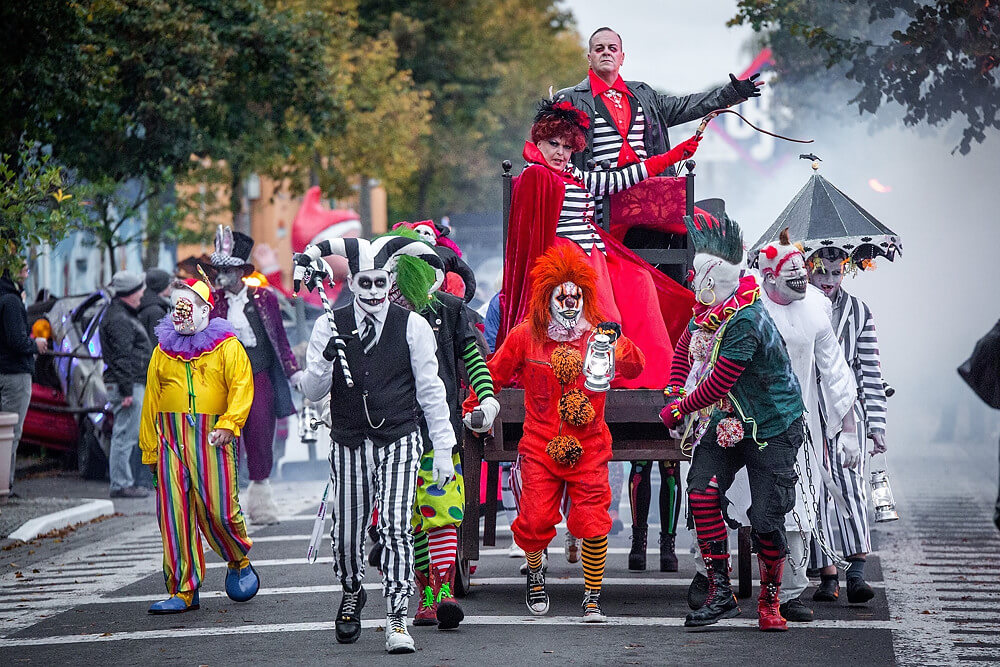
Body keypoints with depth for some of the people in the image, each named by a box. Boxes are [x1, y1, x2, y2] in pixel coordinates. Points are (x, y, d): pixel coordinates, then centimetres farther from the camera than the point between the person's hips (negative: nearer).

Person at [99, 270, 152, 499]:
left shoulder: (125, 315, 20)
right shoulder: (118, 319, -15)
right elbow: (122, 358, -20)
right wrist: (127, 390, -23)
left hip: (135, 385, 11)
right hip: (128, 385, -11)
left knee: (126, 435, 13)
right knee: (125, 435, -8)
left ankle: (123, 482, 18)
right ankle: (121, 484, -7)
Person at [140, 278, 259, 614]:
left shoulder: (227, 346, 5)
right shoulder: (163, 350, 17)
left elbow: (242, 387, -5)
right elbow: (151, 400, 17)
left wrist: (228, 424, -20)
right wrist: (149, 451, 13)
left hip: (211, 438, -3)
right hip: (171, 437, 3)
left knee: (219, 509, -8)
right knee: (174, 514, -2)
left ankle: (238, 560, 23)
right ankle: (183, 591, 2)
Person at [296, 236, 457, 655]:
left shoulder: (413, 325, 1)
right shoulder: (330, 326, 3)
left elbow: (430, 389, 6)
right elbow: (311, 394, 2)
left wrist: (443, 448, 3)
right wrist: (325, 361, -18)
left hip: (399, 441, -2)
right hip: (349, 443, 2)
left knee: (396, 526, -16)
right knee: (346, 534, 5)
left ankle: (396, 621, -14)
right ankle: (352, 593, 36)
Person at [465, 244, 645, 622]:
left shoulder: (598, 334, 2)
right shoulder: (525, 337, 3)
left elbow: (634, 368, -12)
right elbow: (495, 374, 15)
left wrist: (618, 343, -31)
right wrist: (472, 409, 14)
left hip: (588, 446, 0)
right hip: (540, 445, 0)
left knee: (593, 520, -10)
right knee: (536, 520, -7)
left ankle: (593, 596, 6)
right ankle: (535, 573, 25)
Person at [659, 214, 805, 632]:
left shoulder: (744, 321, -29)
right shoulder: (707, 311, -1)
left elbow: (717, 385, -27)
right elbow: (684, 350, 19)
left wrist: (679, 410, -13)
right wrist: (673, 392, 5)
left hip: (772, 428, -8)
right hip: (729, 420, 8)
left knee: (767, 519, -6)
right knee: (702, 494, -9)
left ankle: (770, 602, 14)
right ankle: (720, 594, -4)